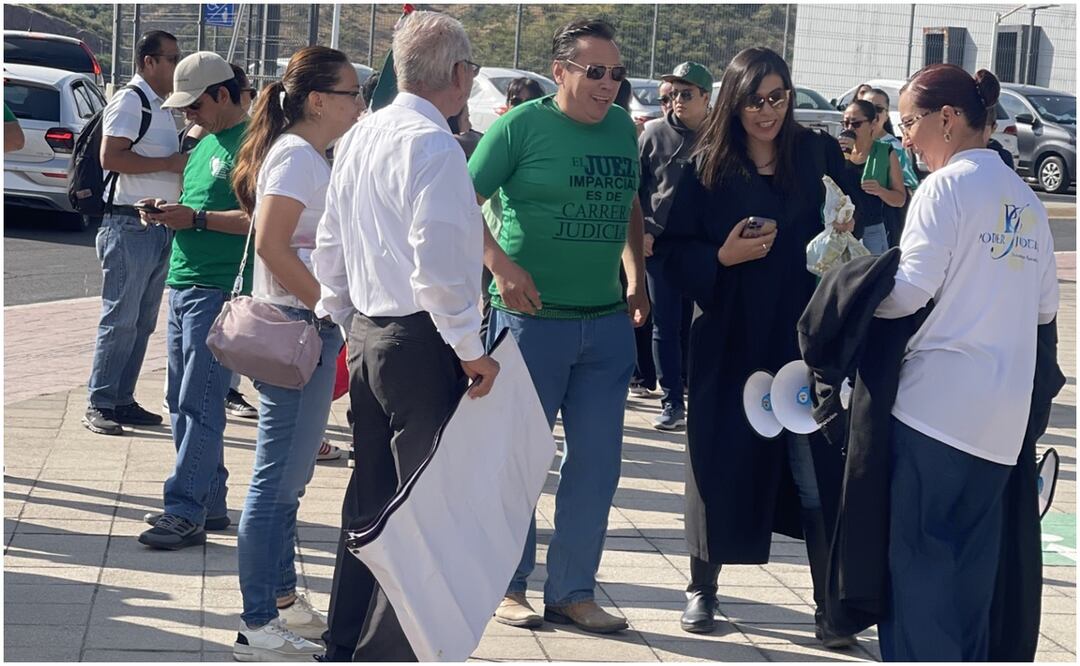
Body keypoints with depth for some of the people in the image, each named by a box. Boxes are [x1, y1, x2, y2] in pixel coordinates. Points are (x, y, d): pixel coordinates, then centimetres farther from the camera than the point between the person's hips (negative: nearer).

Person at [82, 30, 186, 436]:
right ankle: (98, 405, -3)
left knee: (143, 321, 10)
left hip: (160, 226, 9)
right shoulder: (129, 102, -10)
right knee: (120, 319, -7)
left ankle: (122, 401, 16)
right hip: (130, 224, -9)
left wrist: (184, 160, 12)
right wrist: (169, 163, -18)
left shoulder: (162, 108, 19)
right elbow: (110, 157, -20)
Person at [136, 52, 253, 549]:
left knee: (199, 405, -10)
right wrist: (168, 212, 8)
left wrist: (195, 218, -18)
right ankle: (209, 503, 19)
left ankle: (186, 512, -8)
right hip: (182, 284, 10)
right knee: (183, 402, 12)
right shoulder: (205, 145, 19)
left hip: (221, 289, -10)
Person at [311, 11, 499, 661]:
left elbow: (330, 246, 17)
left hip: (366, 334, 9)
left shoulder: (361, 137, 11)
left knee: (373, 497, 17)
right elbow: (436, 263, -22)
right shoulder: (432, 145, -16)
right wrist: (472, 350, -15)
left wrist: (340, 315, 26)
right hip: (421, 341, -9)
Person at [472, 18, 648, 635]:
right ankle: (508, 585, 19)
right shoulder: (522, 125, -9)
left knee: (597, 463, 8)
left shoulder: (624, 129, 7)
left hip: (608, 324, 5)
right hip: (534, 319, -5)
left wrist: (637, 279, 13)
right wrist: (503, 267, -20)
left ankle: (573, 590, 19)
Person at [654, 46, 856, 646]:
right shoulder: (708, 167, 0)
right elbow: (674, 250, 1)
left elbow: (855, 225, 8)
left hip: (807, 334, 0)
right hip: (730, 337, 0)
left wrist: (847, 232, -14)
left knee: (817, 469, -4)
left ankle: (829, 602, 3)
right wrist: (721, 258, -16)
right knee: (722, 459, 7)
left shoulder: (820, 155, 3)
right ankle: (704, 586, 22)